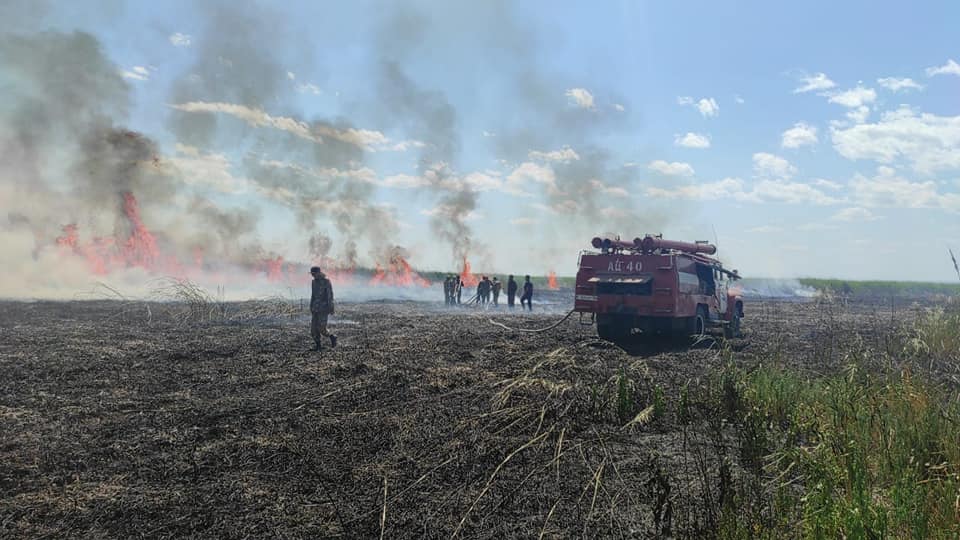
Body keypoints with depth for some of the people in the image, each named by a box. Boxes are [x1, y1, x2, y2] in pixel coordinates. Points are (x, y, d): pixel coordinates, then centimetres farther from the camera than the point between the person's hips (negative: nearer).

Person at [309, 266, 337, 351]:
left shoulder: (326, 281, -11)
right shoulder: (314, 282, 11)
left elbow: (330, 296, -13)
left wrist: (331, 309, -17)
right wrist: (311, 307, 19)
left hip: (324, 308, -7)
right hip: (316, 309, 7)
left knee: (321, 328, -11)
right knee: (313, 328, 0)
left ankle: (332, 337, 14)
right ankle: (319, 346, 9)